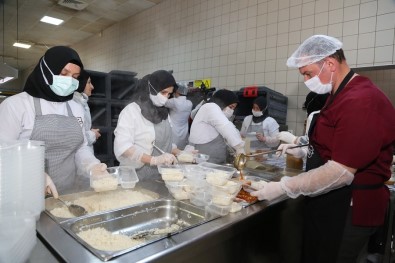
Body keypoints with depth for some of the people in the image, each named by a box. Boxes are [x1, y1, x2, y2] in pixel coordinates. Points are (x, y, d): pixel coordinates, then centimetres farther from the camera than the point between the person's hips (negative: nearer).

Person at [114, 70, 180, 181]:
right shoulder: (131, 110, -12)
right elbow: (122, 146, -20)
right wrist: (154, 160, -29)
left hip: (161, 175, 6)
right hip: (138, 175, -5)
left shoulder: (163, 112, 7)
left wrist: (180, 153, -3)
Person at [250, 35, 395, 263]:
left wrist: (284, 187, -21)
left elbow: (341, 172, -27)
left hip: (347, 211, -9)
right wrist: (303, 151, 6)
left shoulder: (361, 101, -24)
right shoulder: (341, 95, 10)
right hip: (327, 204, 10)